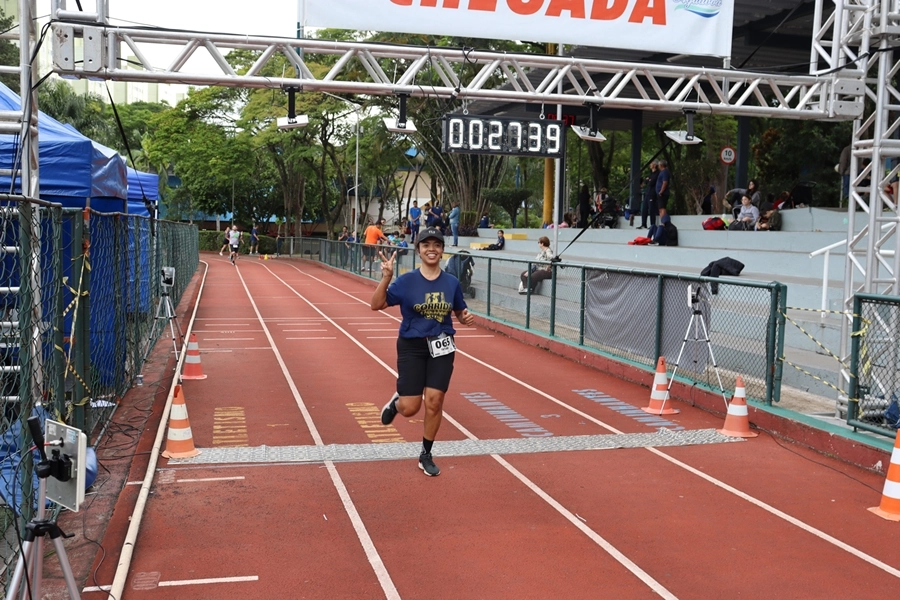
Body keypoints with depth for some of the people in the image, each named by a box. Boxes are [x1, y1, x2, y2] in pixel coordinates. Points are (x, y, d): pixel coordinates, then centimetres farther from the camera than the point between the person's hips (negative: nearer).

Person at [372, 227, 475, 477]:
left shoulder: (452, 283, 1)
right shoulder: (406, 281, -7)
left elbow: (460, 313, 13)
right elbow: (376, 305, -11)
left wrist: (467, 318, -10)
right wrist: (386, 277, -23)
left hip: (441, 348, 2)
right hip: (411, 347, -2)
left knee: (434, 401, -3)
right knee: (410, 408, -4)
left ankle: (426, 455, 16)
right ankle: (396, 401, 35)